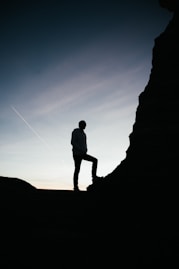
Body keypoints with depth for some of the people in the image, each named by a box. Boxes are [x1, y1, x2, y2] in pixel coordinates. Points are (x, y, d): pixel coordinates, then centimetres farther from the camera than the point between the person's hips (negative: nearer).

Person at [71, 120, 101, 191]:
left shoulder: (83, 134, 18)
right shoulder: (75, 132, -6)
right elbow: (72, 142, -16)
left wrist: (85, 149, 1)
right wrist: (80, 149, -22)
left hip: (83, 154, 8)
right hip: (77, 153, -8)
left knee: (95, 160, -4)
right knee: (77, 169, -8)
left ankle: (94, 176, -9)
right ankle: (75, 186, -2)